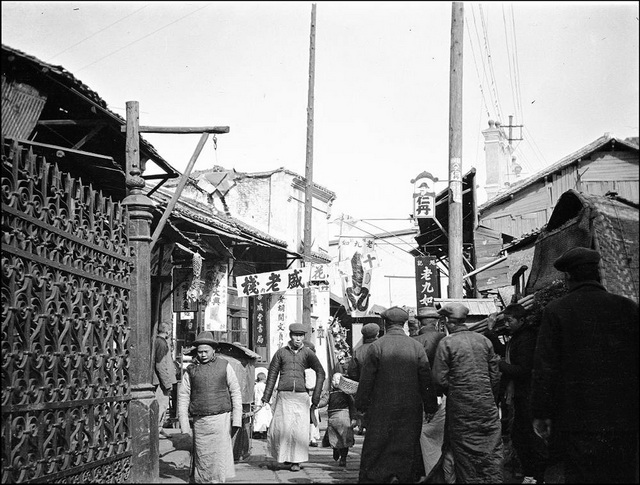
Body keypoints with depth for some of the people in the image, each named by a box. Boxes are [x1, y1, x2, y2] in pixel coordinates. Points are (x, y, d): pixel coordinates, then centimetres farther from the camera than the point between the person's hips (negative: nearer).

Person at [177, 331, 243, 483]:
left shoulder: (224, 366, 5)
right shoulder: (191, 370, 7)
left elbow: (235, 392, 5)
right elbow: (183, 397, 7)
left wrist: (236, 419, -2)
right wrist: (184, 425, 0)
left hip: (221, 419, -1)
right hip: (200, 421, 1)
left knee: (220, 455, -7)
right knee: (201, 458, 2)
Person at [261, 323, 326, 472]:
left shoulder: (308, 353, 5)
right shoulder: (281, 352, 6)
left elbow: (320, 373, 7)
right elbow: (272, 375, 9)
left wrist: (316, 398, 2)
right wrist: (266, 397, 5)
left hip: (301, 397, 0)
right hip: (284, 396, 0)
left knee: (300, 430, -4)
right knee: (281, 428, -6)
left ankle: (296, 461, 6)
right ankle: (283, 455, 18)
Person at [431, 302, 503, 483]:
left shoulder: (446, 343, -8)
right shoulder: (484, 340, 4)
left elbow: (440, 379, -9)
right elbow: (495, 375, 7)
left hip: (461, 407, -3)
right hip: (487, 404, 3)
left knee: (465, 451, 7)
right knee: (491, 450, 8)